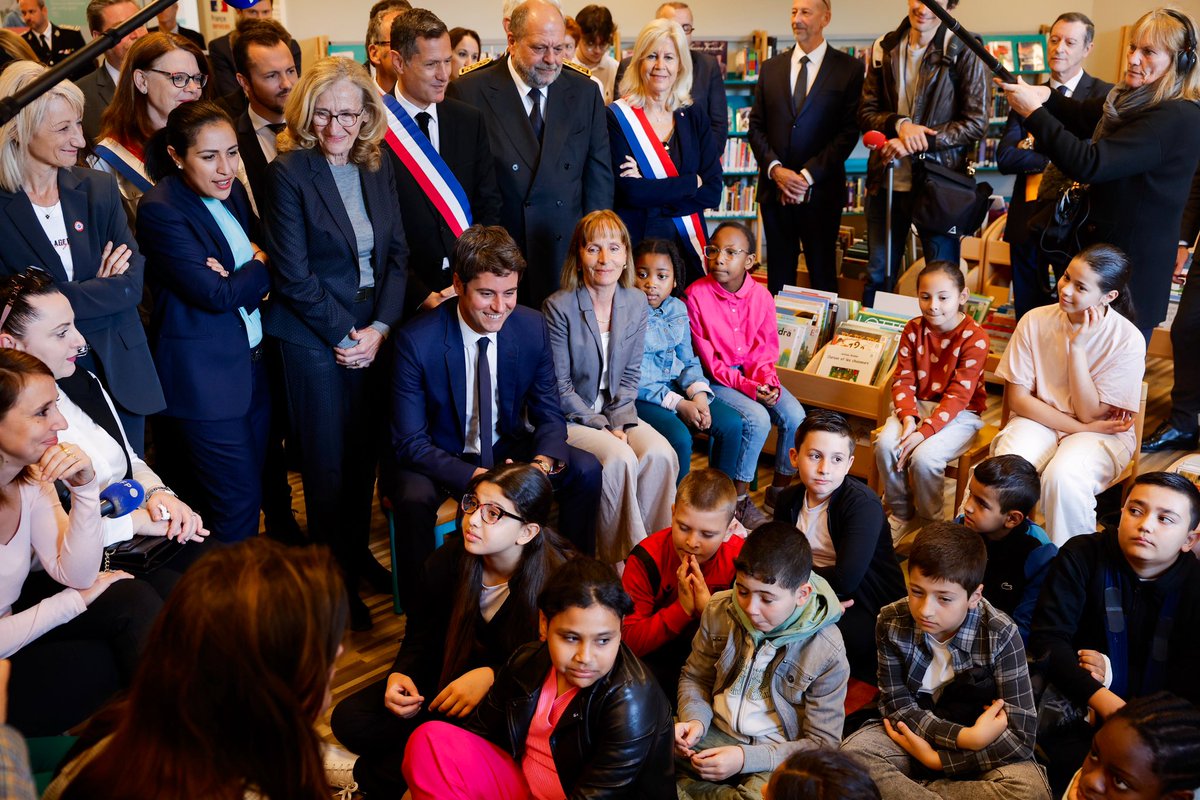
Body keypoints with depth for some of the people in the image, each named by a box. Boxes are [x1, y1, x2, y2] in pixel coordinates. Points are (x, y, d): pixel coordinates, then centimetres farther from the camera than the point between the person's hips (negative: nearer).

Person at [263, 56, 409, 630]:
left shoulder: (378, 168, 6)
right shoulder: (288, 172, -10)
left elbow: (398, 254, 6)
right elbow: (293, 274, -12)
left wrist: (380, 328, -6)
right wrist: (345, 334, -10)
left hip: (374, 331, 5)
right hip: (314, 336, -4)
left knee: (365, 449, 11)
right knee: (328, 460, 4)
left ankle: (357, 551, 31)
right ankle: (334, 575, 19)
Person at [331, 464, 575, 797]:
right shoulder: (448, 560, -10)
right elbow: (420, 635, 4)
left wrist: (492, 676, -31)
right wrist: (400, 674, -18)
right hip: (449, 678, 4)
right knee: (349, 720, -12)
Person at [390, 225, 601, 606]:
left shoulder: (532, 327, -10)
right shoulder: (416, 340, -21)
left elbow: (549, 414, -2)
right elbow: (411, 443, -20)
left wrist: (543, 462, -25)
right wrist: (478, 478, -34)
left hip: (508, 451, 4)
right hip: (440, 458, -4)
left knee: (586, 469, -14)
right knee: (415, 499, -34)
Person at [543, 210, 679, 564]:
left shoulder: (636, 303, 3)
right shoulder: (559, 307, -13)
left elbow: (631, 374, 6)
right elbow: (559, 387, -11)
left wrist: (619, 421, -9)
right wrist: (601, 426, -16)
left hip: (617, 413, 5)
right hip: (569, 417, -4)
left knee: (660, 455, -24)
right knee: (619, 458, -31)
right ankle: (619, 559, -13)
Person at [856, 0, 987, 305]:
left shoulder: (963, 51, -6)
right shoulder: (885, 48, 6)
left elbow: (975, 123, -8)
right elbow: (866, 113, 5)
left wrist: (919, 140, -18)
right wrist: (900, 124, -15)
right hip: (887, 181, 4)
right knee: (877, 276, 16)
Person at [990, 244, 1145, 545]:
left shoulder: (1128, 340, -13)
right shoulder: (1035, 321, -7)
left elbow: (1089, 413, -13)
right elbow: (1016, 397, -5)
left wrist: (1077, 346, -21)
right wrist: (1081, 427, -13)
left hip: (1100, 432, -1)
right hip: (1039, 420, 2)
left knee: (1063, 477, -34)